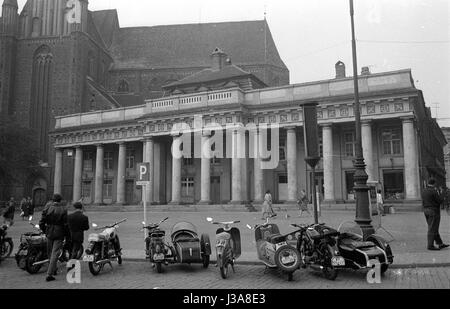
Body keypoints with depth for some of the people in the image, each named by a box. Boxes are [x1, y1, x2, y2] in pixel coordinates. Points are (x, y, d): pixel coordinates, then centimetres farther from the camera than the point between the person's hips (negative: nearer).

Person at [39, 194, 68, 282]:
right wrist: (66, 234, 6)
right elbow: (65, 224, -9)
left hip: (49, 233, 3)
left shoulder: (47, 208, -2)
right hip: (59, 233, -3)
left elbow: (41, 223, -1)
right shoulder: (63, 210, -9)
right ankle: (49, 274, -5)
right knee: (55, 253, -1)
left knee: (50, 252, 20)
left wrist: (45, 231, 15)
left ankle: (53, 269, 33)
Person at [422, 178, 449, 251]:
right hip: (434, 211, -9)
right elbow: (440, 200, -13)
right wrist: (438, 194, 1)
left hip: (426, 210, 9)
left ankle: (440, 244, 20)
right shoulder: (433, 191, -15)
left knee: (433, 228, 12)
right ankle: (430, 246, -3)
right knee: (432, 229, -5)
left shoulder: (424, 192, 10)